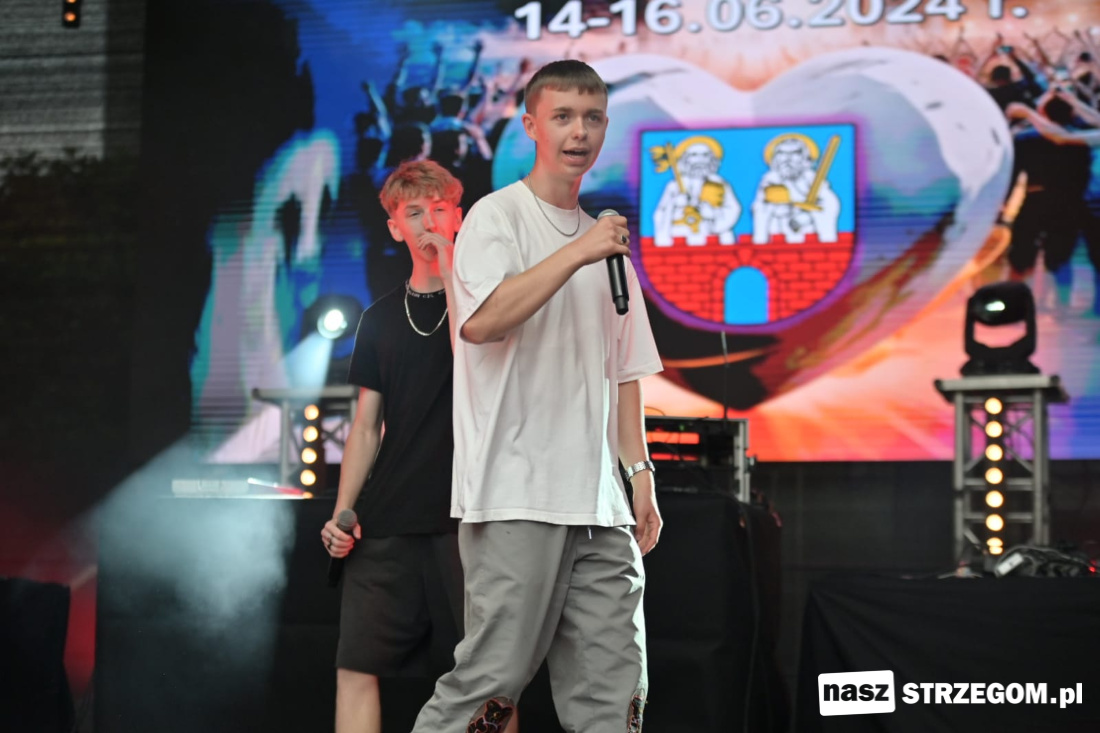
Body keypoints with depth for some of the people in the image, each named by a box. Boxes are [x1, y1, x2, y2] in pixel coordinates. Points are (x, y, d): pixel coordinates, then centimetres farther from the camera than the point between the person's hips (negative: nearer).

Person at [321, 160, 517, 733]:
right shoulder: (381, 318, 15)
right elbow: (366, 427, 16)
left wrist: (447, 255, -13)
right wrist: (342, 513, 4)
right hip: (388, 523, 4)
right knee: (355, 668, -2)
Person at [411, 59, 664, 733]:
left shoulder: (605, 238, 20)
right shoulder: (498, 217, -1)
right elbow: (480, 322, -20)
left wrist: (638, 471, 13)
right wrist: (578, 254, -20)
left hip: (600, 503, 7)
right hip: (517, 499, -7)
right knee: (493, 677, -11)